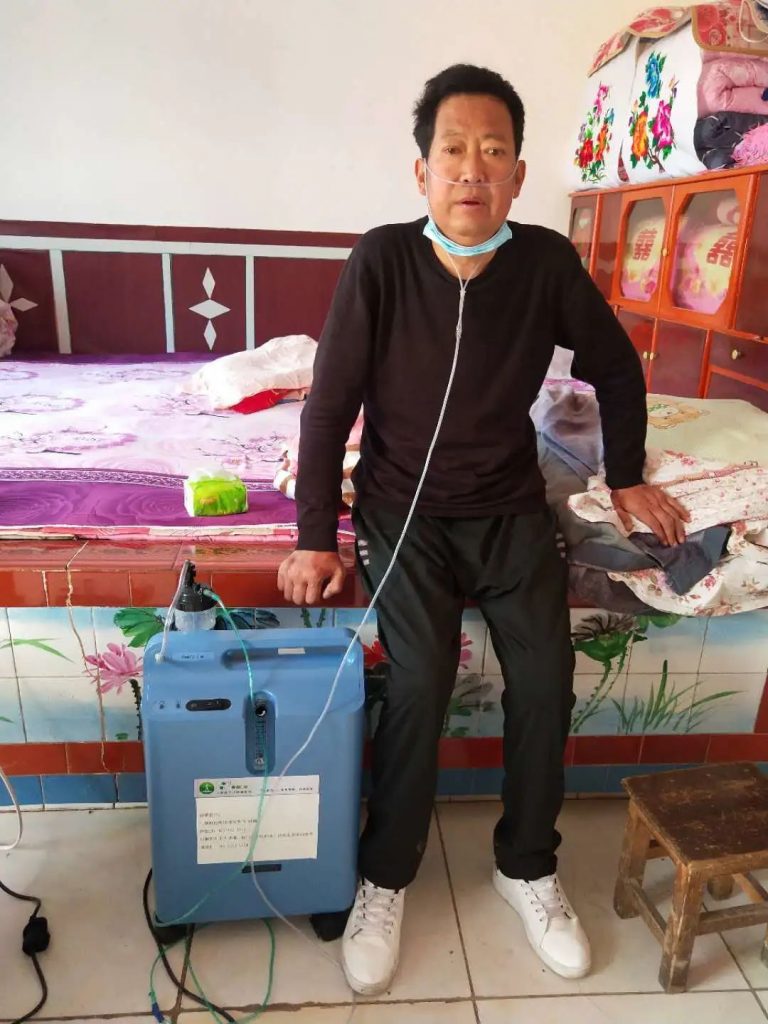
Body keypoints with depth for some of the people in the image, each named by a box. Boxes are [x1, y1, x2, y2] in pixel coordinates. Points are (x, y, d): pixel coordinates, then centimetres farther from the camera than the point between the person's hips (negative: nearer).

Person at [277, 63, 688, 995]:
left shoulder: (547, 263, -8)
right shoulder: (380, 261, -13)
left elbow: (616, 370, 8)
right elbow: (330, 406, -9)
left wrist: (627, 478, 13)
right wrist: (315, 538, -10)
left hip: (510, 507, 2)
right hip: (402, 508, -2)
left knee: (545, 676, -11)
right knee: (420, 679, -20)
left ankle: (526, 867, 14)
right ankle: (384, 880, 5)